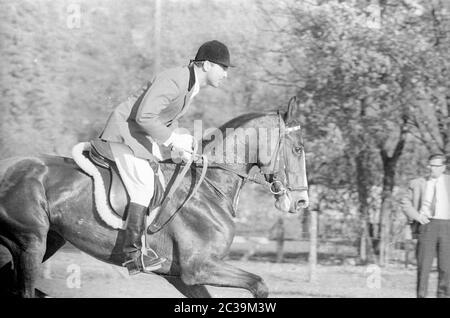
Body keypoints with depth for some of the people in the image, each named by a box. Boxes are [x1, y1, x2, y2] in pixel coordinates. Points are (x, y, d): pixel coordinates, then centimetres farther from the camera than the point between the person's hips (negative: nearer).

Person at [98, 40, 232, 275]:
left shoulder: (191, 84, 7)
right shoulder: (172, 81, -25)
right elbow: (144, 117, -30)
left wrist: (178, 142, -1)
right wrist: (173, 141, -24)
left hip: (145, 136, 10)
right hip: (125, 132, -10)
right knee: (143, 187, -17)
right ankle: (133, 254, -18)